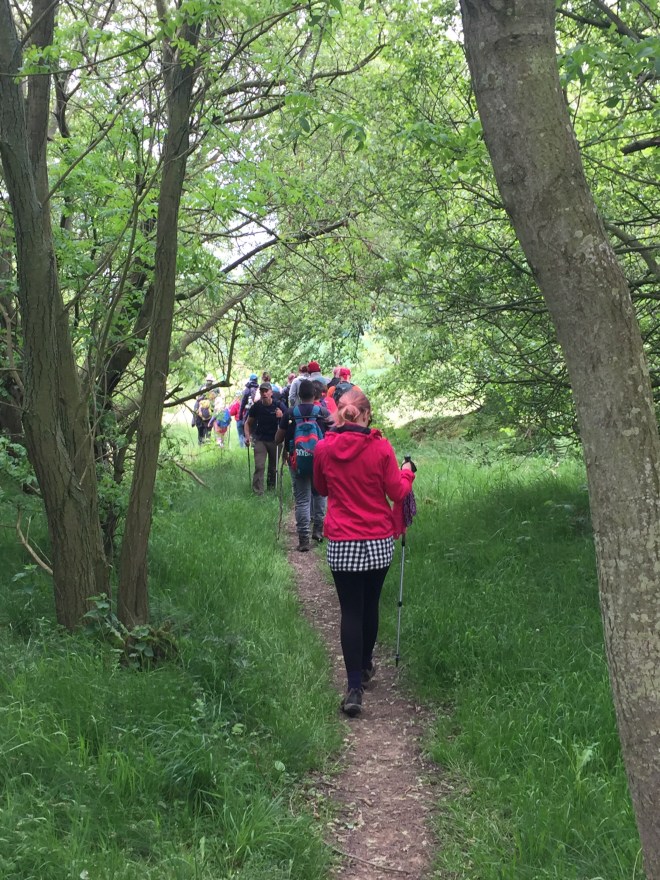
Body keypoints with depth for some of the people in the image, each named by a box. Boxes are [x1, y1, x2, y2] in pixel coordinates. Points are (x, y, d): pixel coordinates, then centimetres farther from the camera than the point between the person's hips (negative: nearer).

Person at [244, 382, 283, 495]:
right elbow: (248, 423, 8)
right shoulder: (256, 406, -5)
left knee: (273, 467, 10)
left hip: (275, 440, 0)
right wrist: (247, 436, -7)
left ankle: (271, 489, 29)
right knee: (259, 466, -11)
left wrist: (281, 416, -27)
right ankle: (257, 492, -9)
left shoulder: (278, 406, -9)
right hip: (260, 440, 0)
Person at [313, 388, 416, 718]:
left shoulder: (323, 448, -5)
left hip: (341, 544, 0)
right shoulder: (381, 448, -10)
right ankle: (365, 666, 36)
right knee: (370, 605, 18)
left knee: (350, 610, 2)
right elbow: (397, 492, -3)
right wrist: (406, 472, 16)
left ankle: (354, 687, -6)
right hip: (379, 542, 1)